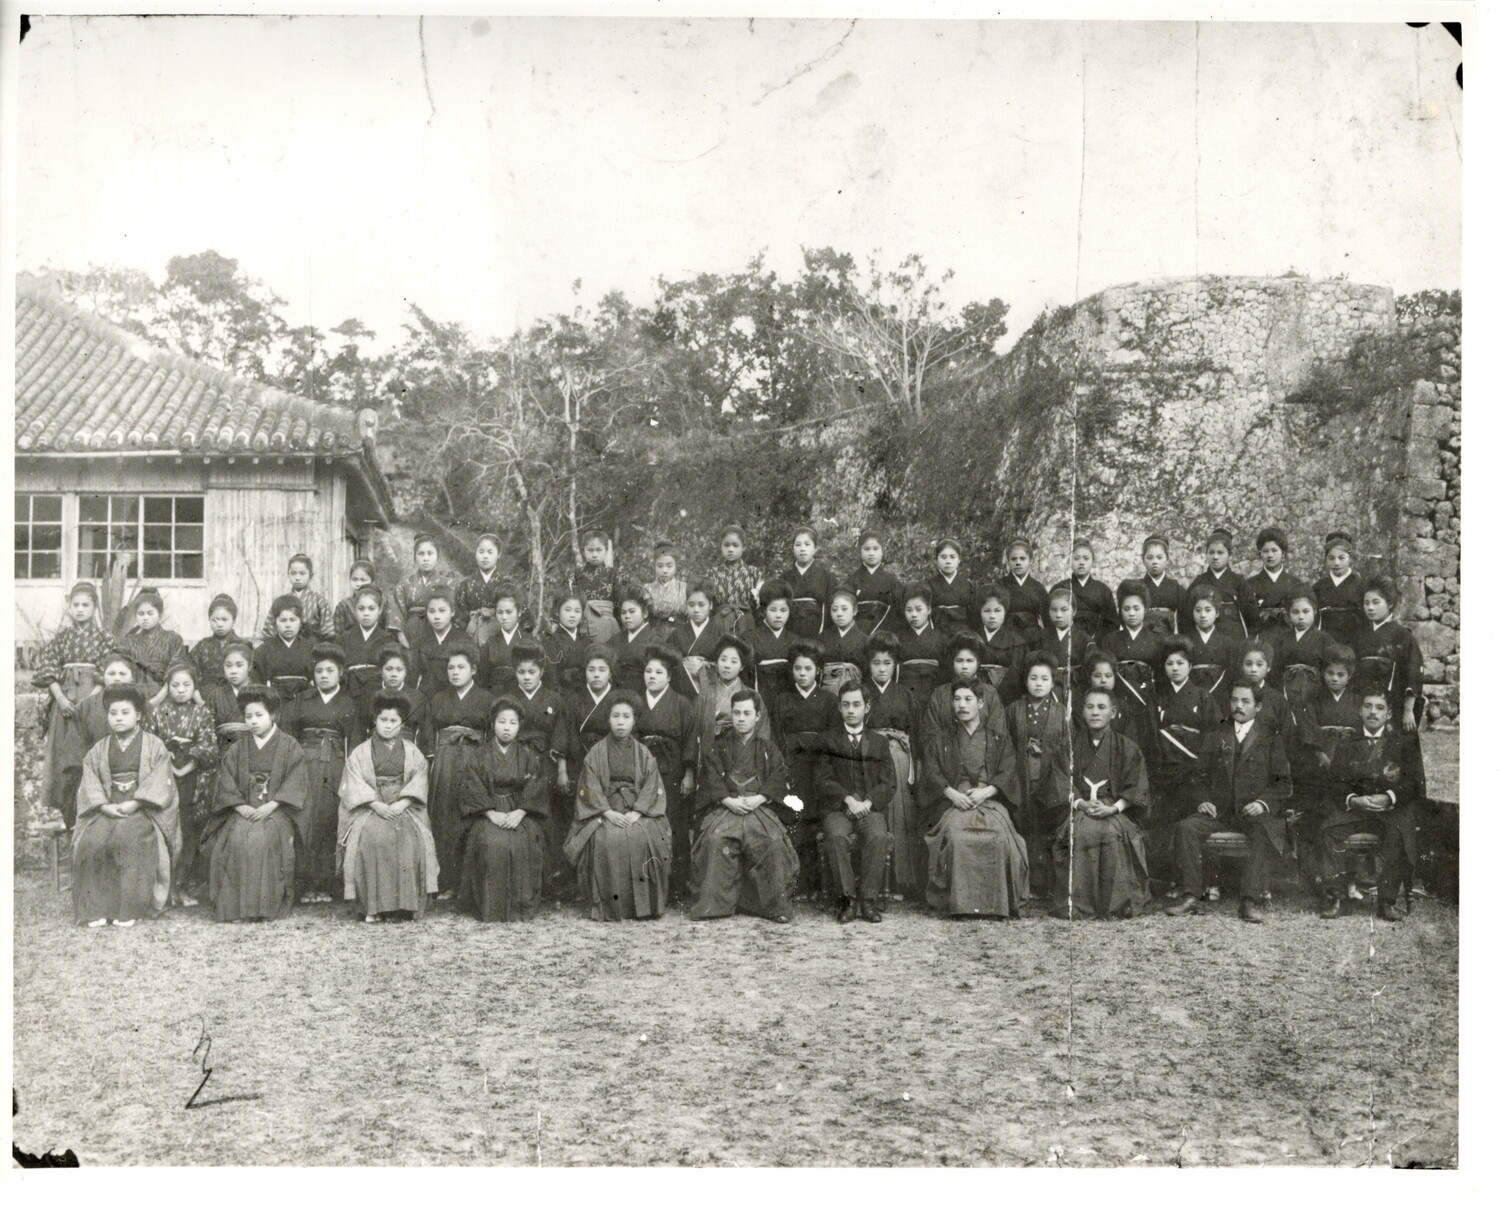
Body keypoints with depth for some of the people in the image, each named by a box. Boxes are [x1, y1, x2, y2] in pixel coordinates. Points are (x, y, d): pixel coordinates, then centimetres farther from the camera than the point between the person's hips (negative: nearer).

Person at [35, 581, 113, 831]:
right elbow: (48, 669, 6)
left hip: (92, 697, -3)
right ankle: (68, 816, 9)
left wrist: (91, 698, -14)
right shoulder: (62, 637, 10)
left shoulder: (102, 637, 2)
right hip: (64, 699, 3)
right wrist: (60, 697, -7)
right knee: (64, 754, 2)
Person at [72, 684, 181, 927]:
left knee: (130, 838, -34)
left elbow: (159, 782, -5)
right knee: (91, 840, -27)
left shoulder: (154, 747, 5)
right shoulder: (98, 750, 16)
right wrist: (105, 806, -11)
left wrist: (134, 804, -17)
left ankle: (129, 909, -28)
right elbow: (90, 782, 7)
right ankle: (97, 908, -20)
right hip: (108, 810, 3)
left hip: (143, 810, -3)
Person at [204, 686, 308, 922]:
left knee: (263, 838, -34)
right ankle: (234, 905, -24)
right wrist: (241, 807, -10)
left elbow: (295, 782, -3)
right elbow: (226, 783, 8)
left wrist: (270, 806, -14)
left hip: (275, 812, -3)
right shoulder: (236, 750, 16)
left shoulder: (289, 747, 7)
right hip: (243, 811, 3)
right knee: (236, 839, -29)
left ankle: (265, 906, -29)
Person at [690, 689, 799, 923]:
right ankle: (711, 903, -22)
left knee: (774, 842, -29)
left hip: (759, 806, 0)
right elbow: (711, 780, 4)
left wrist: (758, 799, -11)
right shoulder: (718, 746, 17)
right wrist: (729, 801, -13)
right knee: (714, 840, -31)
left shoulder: (768, 748, 18)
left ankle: (776, 905, -18)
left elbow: (778, 780, 6)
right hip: (724, 806, 0)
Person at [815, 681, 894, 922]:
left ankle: (868, 900, -24)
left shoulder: (879, 743, 20)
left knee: (878, 836, -32)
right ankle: (847, 899, -26)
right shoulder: (826, 740, 14)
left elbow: (889, 784, 9)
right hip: (835, 807, -1)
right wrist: (848, 800, -14)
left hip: (870, 808, 1)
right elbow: (824, 780, 2)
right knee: (837, 836, -34)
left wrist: (867, 802, -10)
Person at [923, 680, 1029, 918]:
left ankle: (998, 902, -22)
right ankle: (958, 902, -28)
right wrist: (952, 793, -11)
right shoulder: (938, 736, 17)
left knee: (1000, 837, -32)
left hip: (990, 799, 0)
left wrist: (985, 791, -10)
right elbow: (931, 771, 6)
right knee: (956, 836, -34)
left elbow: (1008, 772, 7)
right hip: (952, 801, 0)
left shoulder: (999, 735, 17)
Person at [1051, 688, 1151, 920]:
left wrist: (1113, 808, -14)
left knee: (1113, 833, -36)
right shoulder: (1072, 746, 15)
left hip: (1115, 810, -1)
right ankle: (1077, 902, -29)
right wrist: (1080, 803, -13)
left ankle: (1118, 902, -24)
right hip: (1079, 808, 1)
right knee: (1081, 832, -34)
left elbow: (1137, 788, 3)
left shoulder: (1126, 748, 11)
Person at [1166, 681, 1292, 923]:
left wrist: (1263, 802, -13)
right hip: (1219, 810, 3)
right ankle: (1191, 897, -25)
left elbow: (1284, 783, 5)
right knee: (1187, 826, -25)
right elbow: (1203, 777, 18)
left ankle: (1250, 901, -35)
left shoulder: (1271, 739, 12)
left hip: (1255, 813, -2)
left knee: (1264, 834, -36)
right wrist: (1204, 800, -2)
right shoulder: (1215, 737, 20)